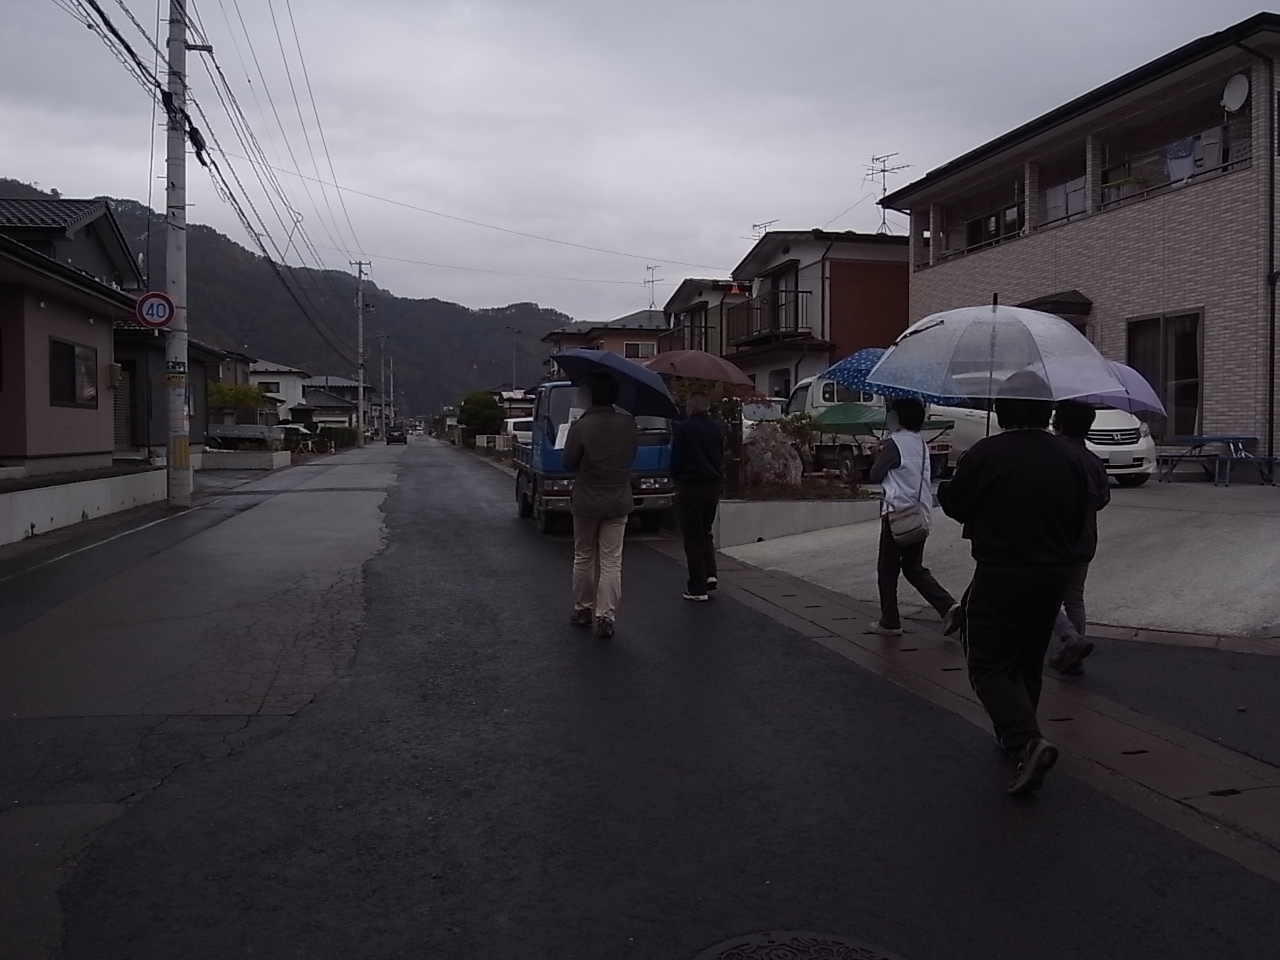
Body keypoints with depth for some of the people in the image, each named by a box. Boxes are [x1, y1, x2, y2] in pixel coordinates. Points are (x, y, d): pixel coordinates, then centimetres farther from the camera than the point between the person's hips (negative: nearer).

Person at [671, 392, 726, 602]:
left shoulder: (683, 428, -13)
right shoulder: (717, 429, 5)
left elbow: (675, 459, -9)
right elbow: (721, 457, 11)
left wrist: (677, 478, 8)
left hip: (690, 487, -5)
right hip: (713, 486, 5)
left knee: (693, 538, 1)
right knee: (705, 532, 21)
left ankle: (697, 588, 2)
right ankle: (710, 574, 7)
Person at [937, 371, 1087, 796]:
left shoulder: (985, 454, -16)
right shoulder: (1067, 457, 2)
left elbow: (955, 504, -5)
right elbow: (1077, 521, 10)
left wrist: (944, 488, 16)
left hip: (1000, 577, -6)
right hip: (1053, 574, 6)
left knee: (990, 666, 1)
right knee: (1028, 662, 21)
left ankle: (1028, 741, -18)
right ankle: (1014, 736, 35)